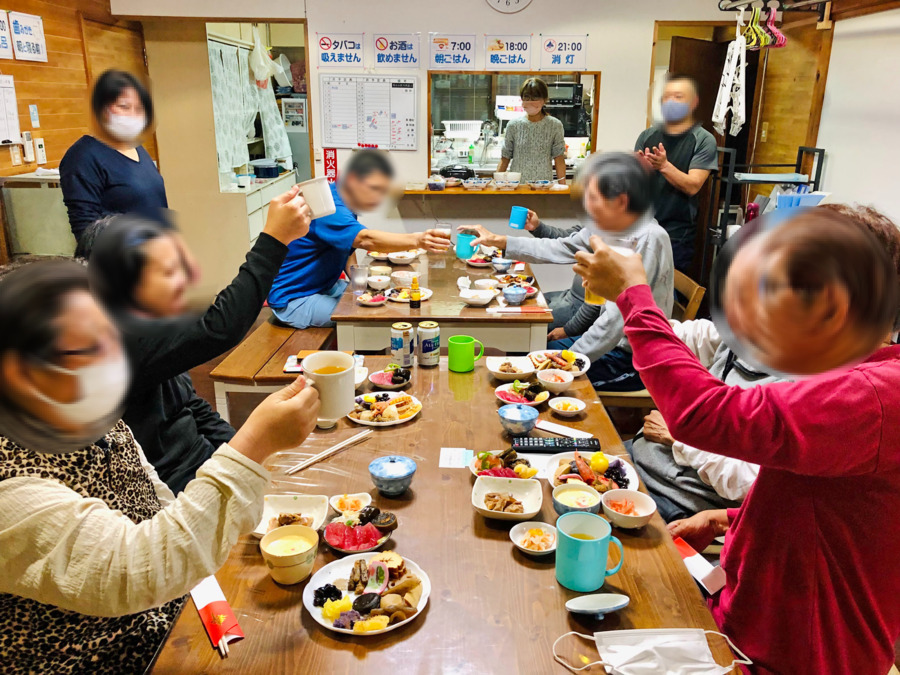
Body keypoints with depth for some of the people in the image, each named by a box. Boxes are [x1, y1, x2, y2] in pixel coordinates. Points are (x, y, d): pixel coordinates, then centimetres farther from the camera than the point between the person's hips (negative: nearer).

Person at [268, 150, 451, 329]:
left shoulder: (346, 204, 5)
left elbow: (348, 247, 13)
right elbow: (366, 239, -44)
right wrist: (416, 240, -57)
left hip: (325, 287, 10)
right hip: (293, 300, -10)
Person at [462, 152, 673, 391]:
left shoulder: (648, 239, -26)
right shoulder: (608, 228, -1)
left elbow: (619, 317, -28)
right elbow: (560, 249, 11)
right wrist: (499, 241, 8)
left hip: (633, 361, -8)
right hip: (616, 342, 8)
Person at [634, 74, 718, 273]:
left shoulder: (704, 140, -3)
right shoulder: (647, 135, 7)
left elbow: (692, 186, -13)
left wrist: (664, 166, -28)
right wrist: (642, 168, -18)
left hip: (677, 233, -3)